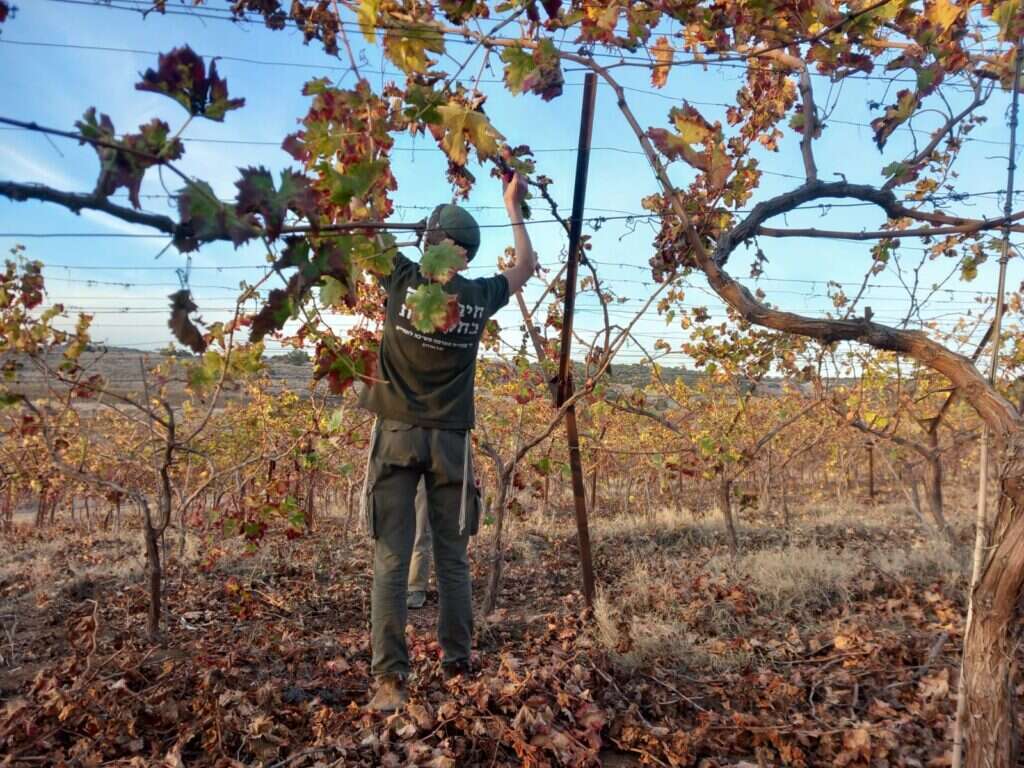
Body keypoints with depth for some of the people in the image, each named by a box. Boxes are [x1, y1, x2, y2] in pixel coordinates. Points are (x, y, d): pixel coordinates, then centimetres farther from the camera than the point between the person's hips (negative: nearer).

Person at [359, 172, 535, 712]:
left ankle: (390, 678, -4)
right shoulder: (479, 298, 2)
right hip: (450, 441, 2)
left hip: (396, 435, -1)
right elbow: (525, 266, 22)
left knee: (391, 560, -2)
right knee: (452, 558, 10)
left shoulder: (403, 280, -4)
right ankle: (457, 666, 18)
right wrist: (513, 206, 30)